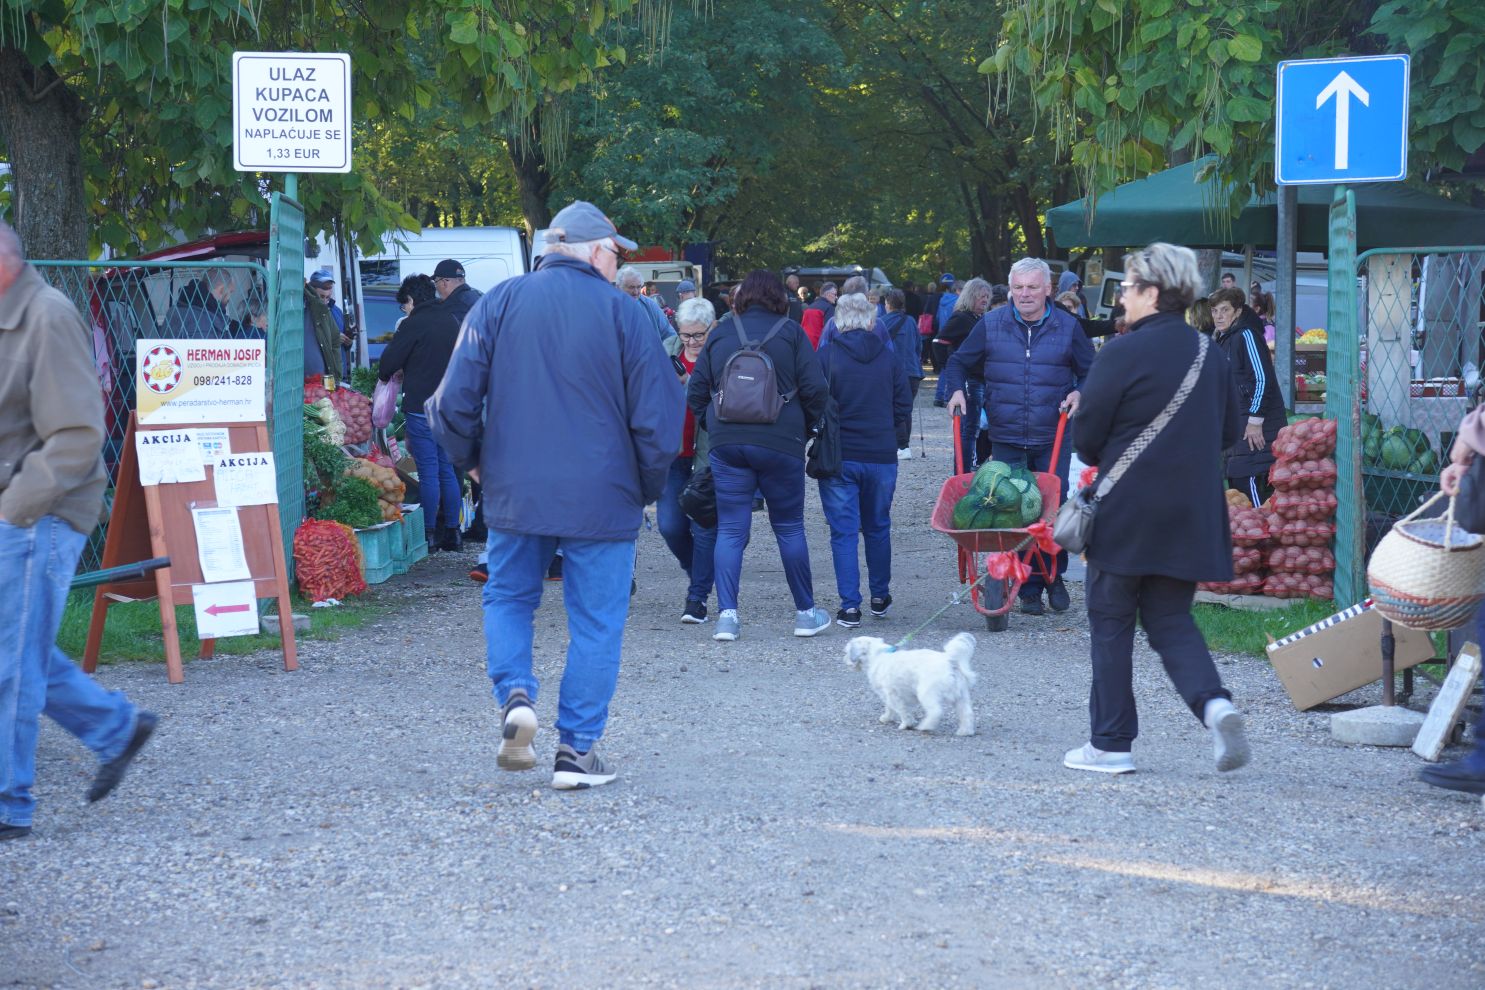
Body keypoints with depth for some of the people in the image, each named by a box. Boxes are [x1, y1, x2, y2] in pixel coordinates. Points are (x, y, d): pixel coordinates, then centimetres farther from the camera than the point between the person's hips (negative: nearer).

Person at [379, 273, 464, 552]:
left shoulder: (413, 324, -9)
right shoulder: (451, 322, 11)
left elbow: (387, 364, -7)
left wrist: (385, 375, 15)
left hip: (421, 406, -6)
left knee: (428, 472, -5)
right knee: (447, 470, 11)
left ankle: (430, 534, -3)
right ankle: (451, 531, 13)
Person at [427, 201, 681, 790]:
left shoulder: (500, 303, 0)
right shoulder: (623, 313, -5)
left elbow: (455, 399, -3)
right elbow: (658, 416, -5)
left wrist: (470, 460, 14)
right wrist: (649, 488, 10)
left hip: (514, 493, 2)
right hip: (603, 498, -2)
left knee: (508, 597, 21)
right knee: (595, 622, 7)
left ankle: (514, 694, -2)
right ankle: (577, 751, 7)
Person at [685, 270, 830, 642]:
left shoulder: (719, 334, 7)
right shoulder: (791, 333, 1)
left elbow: (696, 390, 7)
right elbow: (814, 389, -5)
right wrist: (806, 429, 11)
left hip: (726, 443, 1)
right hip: (781, 443, -1)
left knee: (730, 530, 3)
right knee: (790, 528, 9)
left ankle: (727, 614, -7)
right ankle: (806, 613, 16)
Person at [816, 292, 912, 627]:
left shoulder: (826, 355, -7)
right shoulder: (889, 357, 2)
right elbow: (904, 410, 7)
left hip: (838, 457, -3)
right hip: (881, 457, 3)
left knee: (843, 532, 1)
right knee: (878, 528, 18)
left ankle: (849, 606, -5)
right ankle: (880, 597, 28)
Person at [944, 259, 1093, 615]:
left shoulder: (1068, 326, 3)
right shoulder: (990, 324, 3)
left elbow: (1091, 371, 12)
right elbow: (959, 362, 14)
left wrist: (1079, 393, -7)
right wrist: (956, 390, -4)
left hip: (1052, 440, 0)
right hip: (1006, 440, 0)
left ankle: (1054, 577, 21)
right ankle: (1028, 588, 9)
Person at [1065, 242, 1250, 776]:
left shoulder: (1123, 352, -14)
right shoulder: (1211, 355, 6)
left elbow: (1086, 435, -10)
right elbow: (1231, 429, 15)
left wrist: (1102, 461, 11)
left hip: (1126, 512, -6)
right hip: (1190, 515, 6)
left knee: (1111, 625, 6)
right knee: (1171, 620, 14)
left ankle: (1111, 743, 10)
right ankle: (1214, 703, -10)